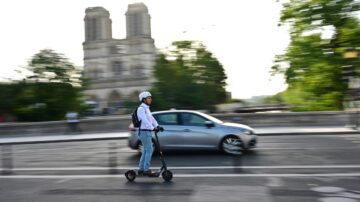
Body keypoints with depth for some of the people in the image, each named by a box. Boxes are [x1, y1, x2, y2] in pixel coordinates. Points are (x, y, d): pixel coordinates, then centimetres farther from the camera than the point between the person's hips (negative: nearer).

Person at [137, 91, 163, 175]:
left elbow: (152, 118, 14)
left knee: (145, 151, 12)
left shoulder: (147, 108, 18)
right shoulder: (141, 108, -13)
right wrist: (153, 128, -32)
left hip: (148, 132, 10)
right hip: (144, 132, -10)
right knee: (149, 150, -9)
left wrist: (157, 126, 1)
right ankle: (146, 169, -3)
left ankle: (141, 169, 20)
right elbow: (144, 120, -25)